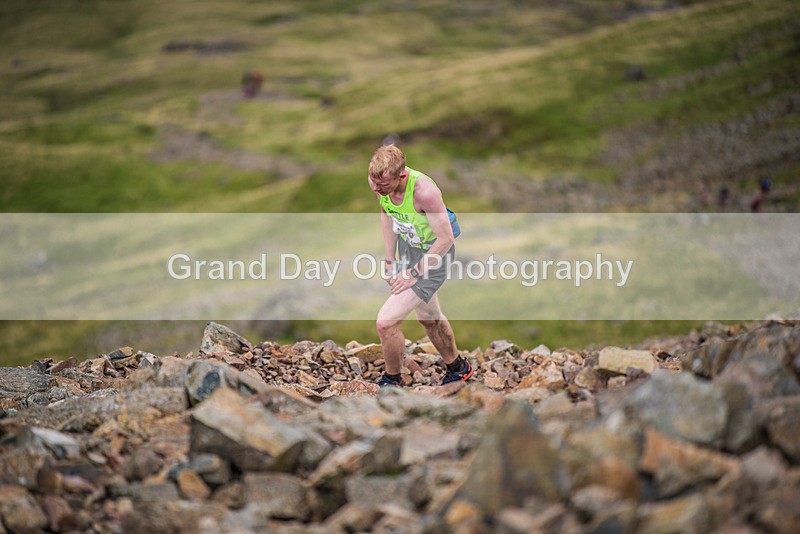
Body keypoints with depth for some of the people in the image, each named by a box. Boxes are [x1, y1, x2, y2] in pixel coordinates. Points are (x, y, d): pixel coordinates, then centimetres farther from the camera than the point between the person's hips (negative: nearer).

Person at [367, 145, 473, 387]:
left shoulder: (424, 191, -38)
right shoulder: (378, 181, -17)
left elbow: (446, 239, -27)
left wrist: (415, 273, -21)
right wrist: (390, 260, 5)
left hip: (434, 253, -8)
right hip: (408, 247, 8)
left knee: (386, 322, -13)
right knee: (428, 317, 27)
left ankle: (392, 381, 13)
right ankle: (458, 368, 52)